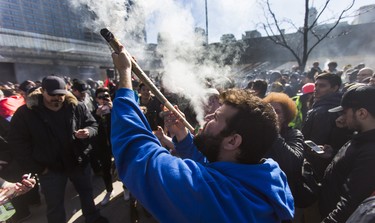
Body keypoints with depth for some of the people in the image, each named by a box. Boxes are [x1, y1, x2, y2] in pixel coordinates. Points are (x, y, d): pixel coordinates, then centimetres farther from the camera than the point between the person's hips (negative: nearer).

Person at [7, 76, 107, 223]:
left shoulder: (77, 107, -9)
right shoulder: (25, 113, -11)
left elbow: (93, 125, -1)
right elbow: (17, 142, -8)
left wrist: (88, 131, -26)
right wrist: (37, 168, -9)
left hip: (79, 162, 2)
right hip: (50, 168, -2)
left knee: (87, 192, 22)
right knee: (54, 205, 16)